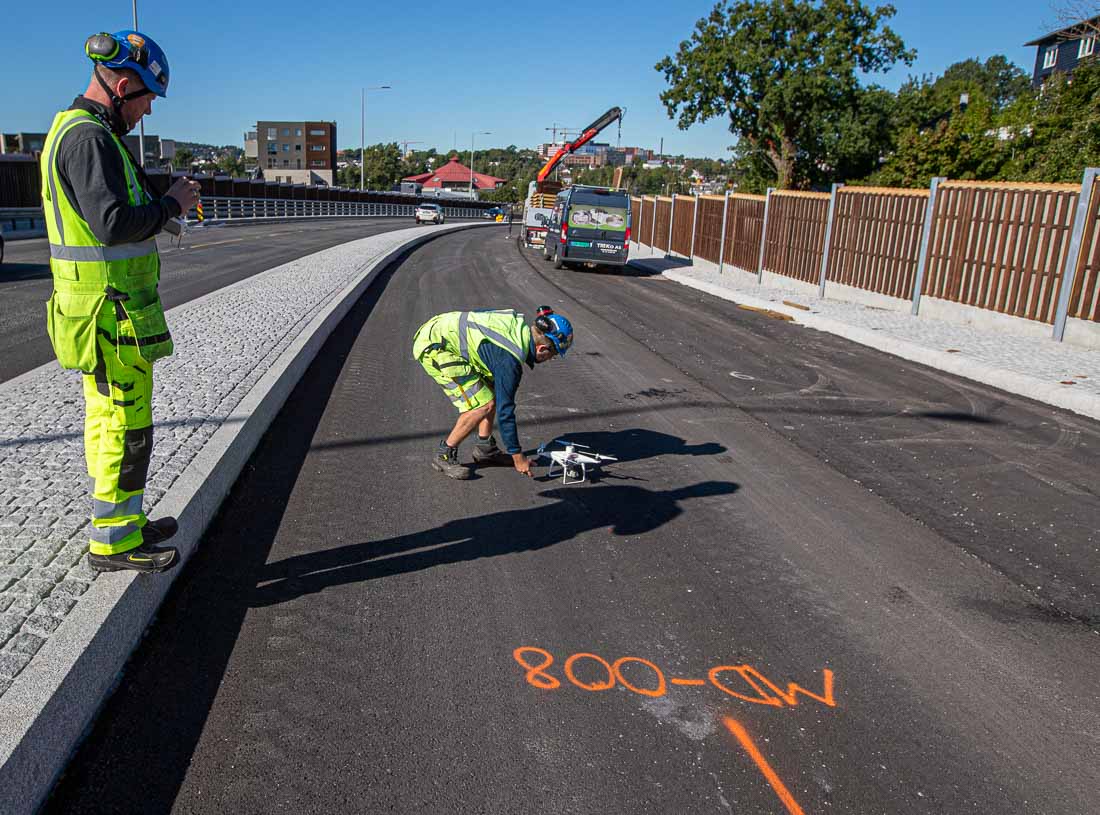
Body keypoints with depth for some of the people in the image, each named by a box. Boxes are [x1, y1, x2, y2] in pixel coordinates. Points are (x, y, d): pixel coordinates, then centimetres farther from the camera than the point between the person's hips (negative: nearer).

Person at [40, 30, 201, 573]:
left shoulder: (74, 130, 18)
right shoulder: (88, 137, -16)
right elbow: (113, 225, -25)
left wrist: (165, 205, 10)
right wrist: (170, 204, -10)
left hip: (100, 306, 11)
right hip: (112, 311, -11)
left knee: (107, 420, 16)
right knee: (126, 426, -3)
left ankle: (126, 522, 28)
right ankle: (113, 542, 8)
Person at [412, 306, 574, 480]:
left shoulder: (519, 325, 2)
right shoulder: (510, 360, -22)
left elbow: (479, 313, 18)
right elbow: (505, 410, -18)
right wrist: (518, 457, -9)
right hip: (434, 347, -10)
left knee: (492, 389, 10)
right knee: (484, 405, -13)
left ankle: (485, 449, 20)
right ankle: (443, 455, 1)